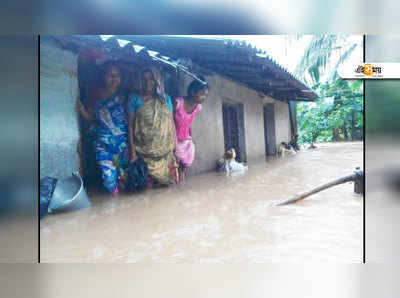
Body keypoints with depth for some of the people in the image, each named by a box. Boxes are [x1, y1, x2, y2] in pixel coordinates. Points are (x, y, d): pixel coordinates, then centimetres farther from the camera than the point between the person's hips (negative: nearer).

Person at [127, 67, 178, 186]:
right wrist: (132, 150, -10)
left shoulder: (165, 98, 4)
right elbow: (130, 125, -5)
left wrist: (173, 145, 1)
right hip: (143, 148, -2)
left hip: (164, 148, 2)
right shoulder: (134, 99, -3)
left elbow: (171, 123, 4)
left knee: (165, 174, 9)